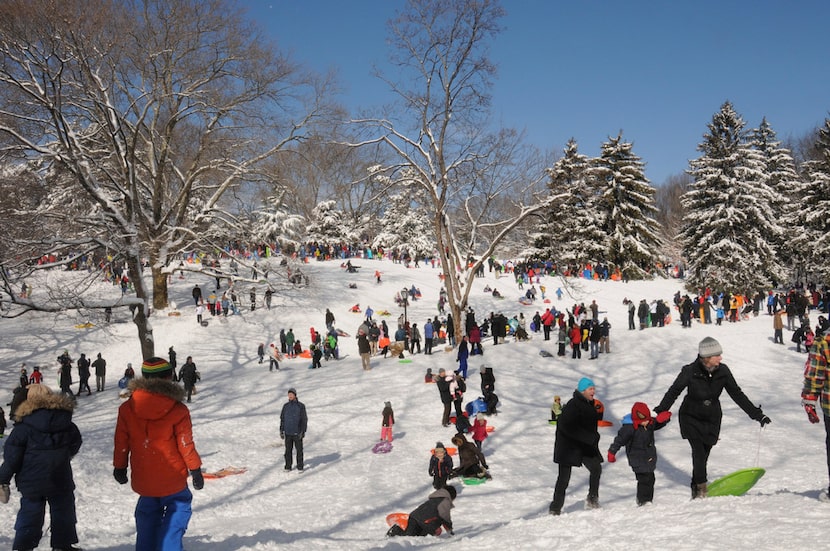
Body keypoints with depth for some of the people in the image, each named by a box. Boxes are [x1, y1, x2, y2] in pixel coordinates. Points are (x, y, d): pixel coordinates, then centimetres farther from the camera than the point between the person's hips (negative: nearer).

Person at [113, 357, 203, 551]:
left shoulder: (127, 408, -5)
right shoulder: (178, 410, -15)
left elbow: (121, 441, 2)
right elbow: (185, 443, -10)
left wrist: (119, 467, 16)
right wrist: (195, 469, 2)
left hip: (143, 479, 4)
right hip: (172, 478, -4)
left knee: (147, 515, 21)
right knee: (178, 509, 13)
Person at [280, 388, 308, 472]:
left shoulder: (301, 406, -6)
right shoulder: (285, 406, 4)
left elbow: (304, 419, -6)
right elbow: (282, 418, 9)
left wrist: (303, 431, -12)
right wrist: (281, 431, 4)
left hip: (297, 432, -3)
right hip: (288, 432, 3)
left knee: (299, 450, 2)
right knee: (288, 450, 7)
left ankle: (300, 466, 12)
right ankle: (288, 467, 16)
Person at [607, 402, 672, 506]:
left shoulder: (650, 423, -1)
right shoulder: (629, 427, -21)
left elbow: (658, 424, 16)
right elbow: (619, 440, -17)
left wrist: (664, 418, -7)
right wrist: (612, 452, -16)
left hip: (649, 458, 7)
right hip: (638, 461, -7)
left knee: (650, 479, 15)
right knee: (644, 479, -10)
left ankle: (648, 499, 30)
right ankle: (643, 501, 3)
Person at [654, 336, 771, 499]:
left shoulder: (722, 371, -12)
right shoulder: (690, 371, -21)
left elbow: (737, 394, -3)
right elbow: (673, 392, -12)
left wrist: (757, 414, -3)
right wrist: (660, 413, -19)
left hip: (712, 419, 3)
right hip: (691, 418, -3)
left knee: (704, 454, 7)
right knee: (698, 451, -15)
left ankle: (696, 487, 24)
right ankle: (701, 487, -1)